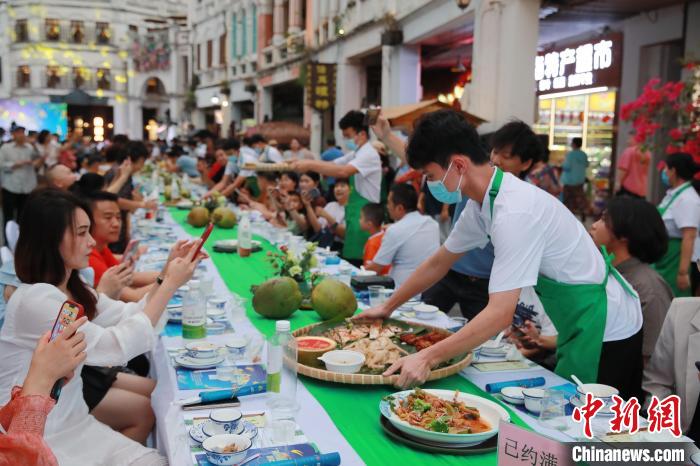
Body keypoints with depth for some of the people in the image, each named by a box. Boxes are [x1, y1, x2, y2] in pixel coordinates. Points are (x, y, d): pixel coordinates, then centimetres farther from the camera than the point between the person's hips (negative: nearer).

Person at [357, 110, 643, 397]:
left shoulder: (514, 211, -29)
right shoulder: (482, 203, -1)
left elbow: (501, 313, -32)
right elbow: (438, 263, 12)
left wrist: (426, 359, -32)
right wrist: (387, 307, 16)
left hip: (605, 332, -8)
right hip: (580, 326, 9)